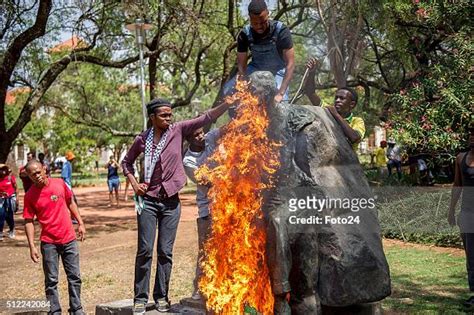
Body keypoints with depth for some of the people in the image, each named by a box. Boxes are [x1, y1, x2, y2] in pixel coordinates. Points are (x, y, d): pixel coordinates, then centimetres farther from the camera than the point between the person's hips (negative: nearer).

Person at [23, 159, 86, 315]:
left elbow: (70, 203, 13)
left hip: (69, 239, 2)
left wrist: (80, 223, 9)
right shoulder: (30, 195, -8)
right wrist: (32, 246, -11)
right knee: (51, 280, 4)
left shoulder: (60, 183, -1)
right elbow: (28, 221, -6)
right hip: (48, 242, -2)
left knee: (74, 277, 9)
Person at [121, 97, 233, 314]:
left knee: (165, 252, 4)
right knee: (145, 251, -1)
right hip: (148, 200, 0)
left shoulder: (178, 130, 0)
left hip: (170, 201, 1)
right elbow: (126, 162, 17)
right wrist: (134, 184, 3)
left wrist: (229, 102, -17)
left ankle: (161, 296, 13)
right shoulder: (142, 139, 2)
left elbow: (206, 118, -8)